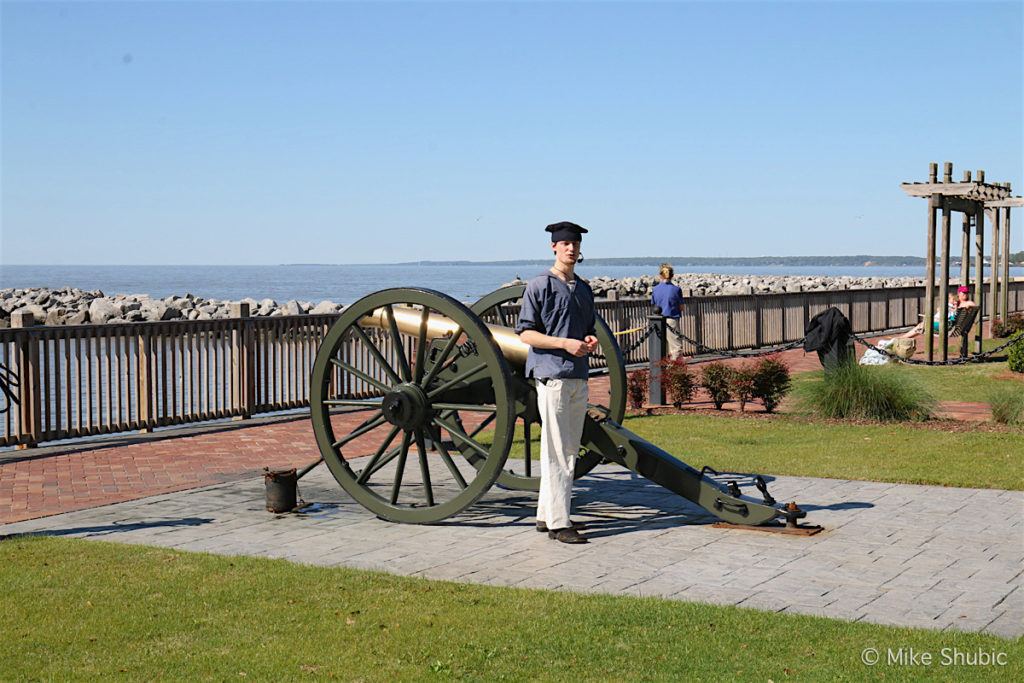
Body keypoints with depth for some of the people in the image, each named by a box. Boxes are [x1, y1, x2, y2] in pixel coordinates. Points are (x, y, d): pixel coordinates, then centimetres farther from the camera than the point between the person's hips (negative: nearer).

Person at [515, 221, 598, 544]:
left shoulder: (584, 289, 17)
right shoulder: (539, 285, -5)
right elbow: (525, 333, -9)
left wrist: (590, 341, 2)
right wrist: (565, 343, -18)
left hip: (579, 377, 8)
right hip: (552, 375, -8)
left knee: (570, 450, 11)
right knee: (555, 451, -7)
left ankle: (546, 514, 20)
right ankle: (557, 523, -4)